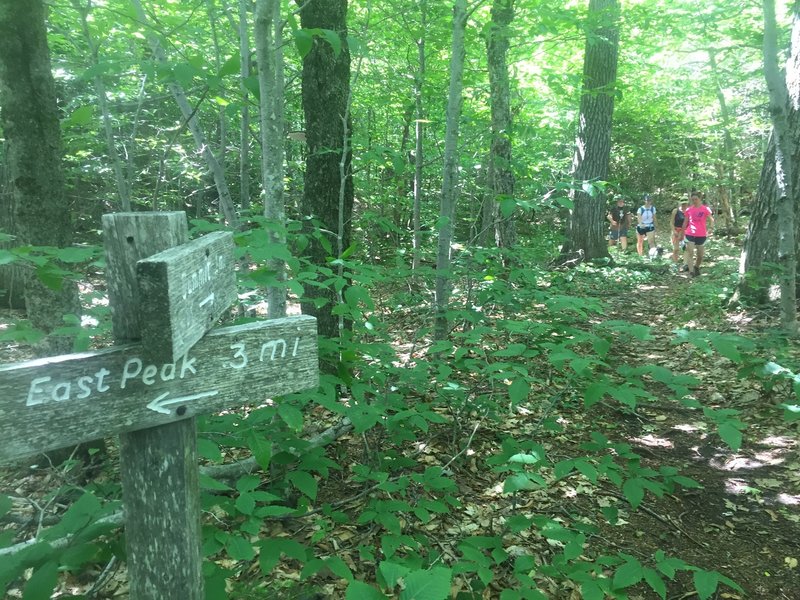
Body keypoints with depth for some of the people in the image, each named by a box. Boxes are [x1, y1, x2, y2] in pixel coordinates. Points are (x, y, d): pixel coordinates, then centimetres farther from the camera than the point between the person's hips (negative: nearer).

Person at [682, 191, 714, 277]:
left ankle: (696, 267, 36)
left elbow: (712, 220, -1)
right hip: (690, 234, 0)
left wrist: (709, 230, -12)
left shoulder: (705, 209, -2)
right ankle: (691, 271, -18)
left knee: (700, 254, 12)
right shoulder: (689, 210, 3)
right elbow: (685, 222, 12)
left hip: (701, 235, 0)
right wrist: (682, 233, 15)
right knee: (690, 252, -14)